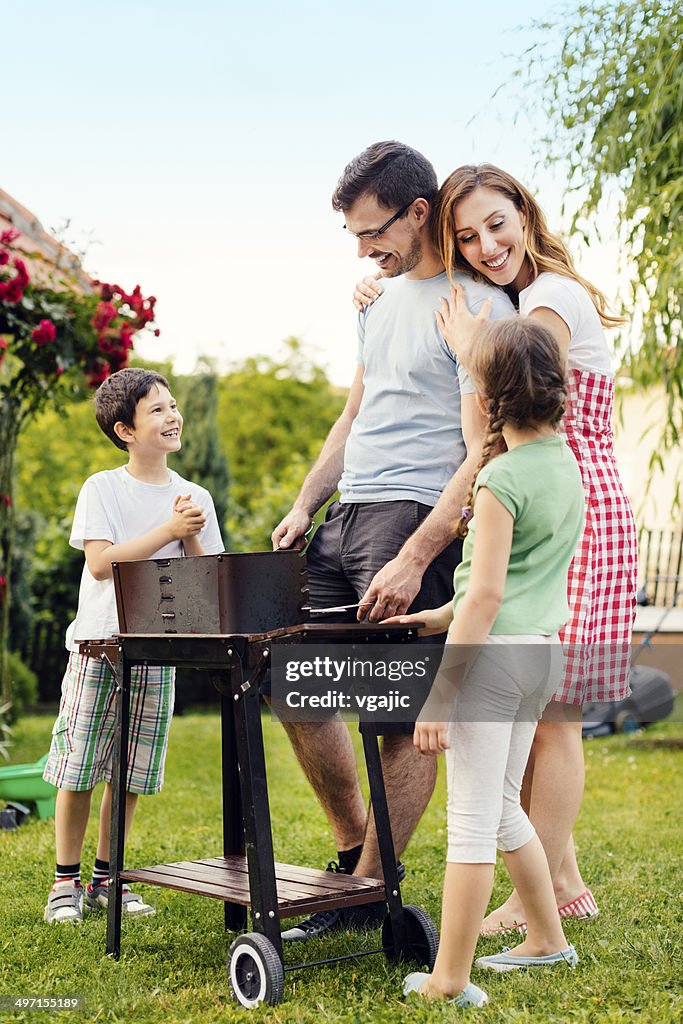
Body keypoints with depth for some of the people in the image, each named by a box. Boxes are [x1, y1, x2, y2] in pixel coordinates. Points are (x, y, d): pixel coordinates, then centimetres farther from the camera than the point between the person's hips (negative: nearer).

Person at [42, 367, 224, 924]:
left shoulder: (195, 498, 7)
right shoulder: (103, 488, -3)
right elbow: (101, 563, -14)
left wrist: (192, 539, -11)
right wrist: (168, 531, -17)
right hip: (99, 646, -3)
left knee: (131, 773, 9)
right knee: (78, 768, 0)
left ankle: (106, 878, 23)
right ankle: (67, 881, 14)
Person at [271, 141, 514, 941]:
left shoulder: (478, 307, -9)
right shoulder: (382, 298, 18)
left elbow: (481, 455, -16)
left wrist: (413, 559, -22)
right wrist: (303, 507, 14)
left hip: (418, 518, -9)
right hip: (347, 516, 9)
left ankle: (367, 894, 7)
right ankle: (353, 853, 23)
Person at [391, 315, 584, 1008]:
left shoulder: (503, 477, -16)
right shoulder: (564, 462, 10)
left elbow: (488, 594, -20)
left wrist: (439, 696, -19)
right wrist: (442, 616, 24)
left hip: (494, 654, -9)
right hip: (541, 648, 9)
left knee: (471, 819, -2)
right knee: (502, 807, 22)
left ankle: (449, 981, 7)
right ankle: (547, 940, 33)